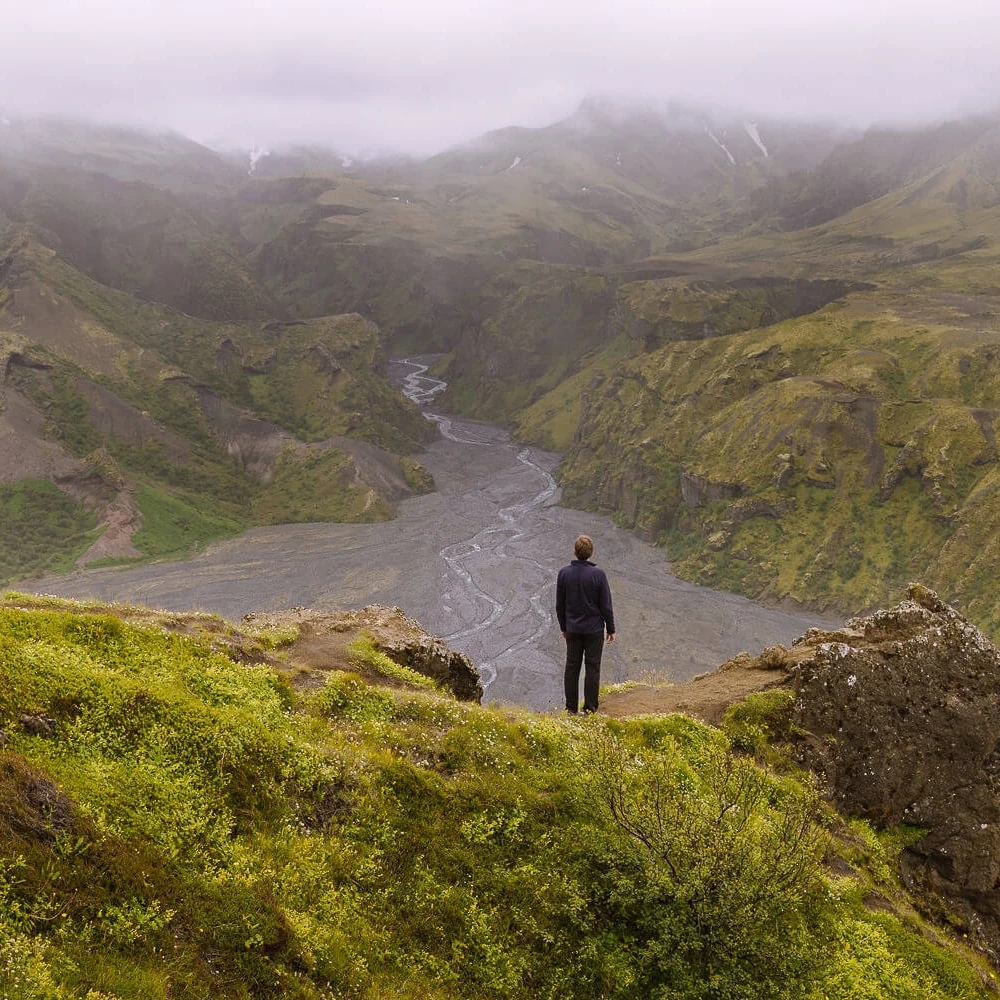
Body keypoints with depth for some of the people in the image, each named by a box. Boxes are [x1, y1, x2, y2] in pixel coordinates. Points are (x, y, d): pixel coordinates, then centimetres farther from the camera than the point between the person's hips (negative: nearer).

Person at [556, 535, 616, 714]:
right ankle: (590, 708, 6)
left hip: (572, 629, 3)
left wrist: (563, 627, 16)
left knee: (572, 667, 10)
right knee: (592, 668, 4)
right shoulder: (598, 575, -13)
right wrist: (611, 629, 3)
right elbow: (605, 605, -8)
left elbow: (560, 604, 3)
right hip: (594, 629, -3)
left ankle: (571, 708, 14)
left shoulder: (564, 573, -4)